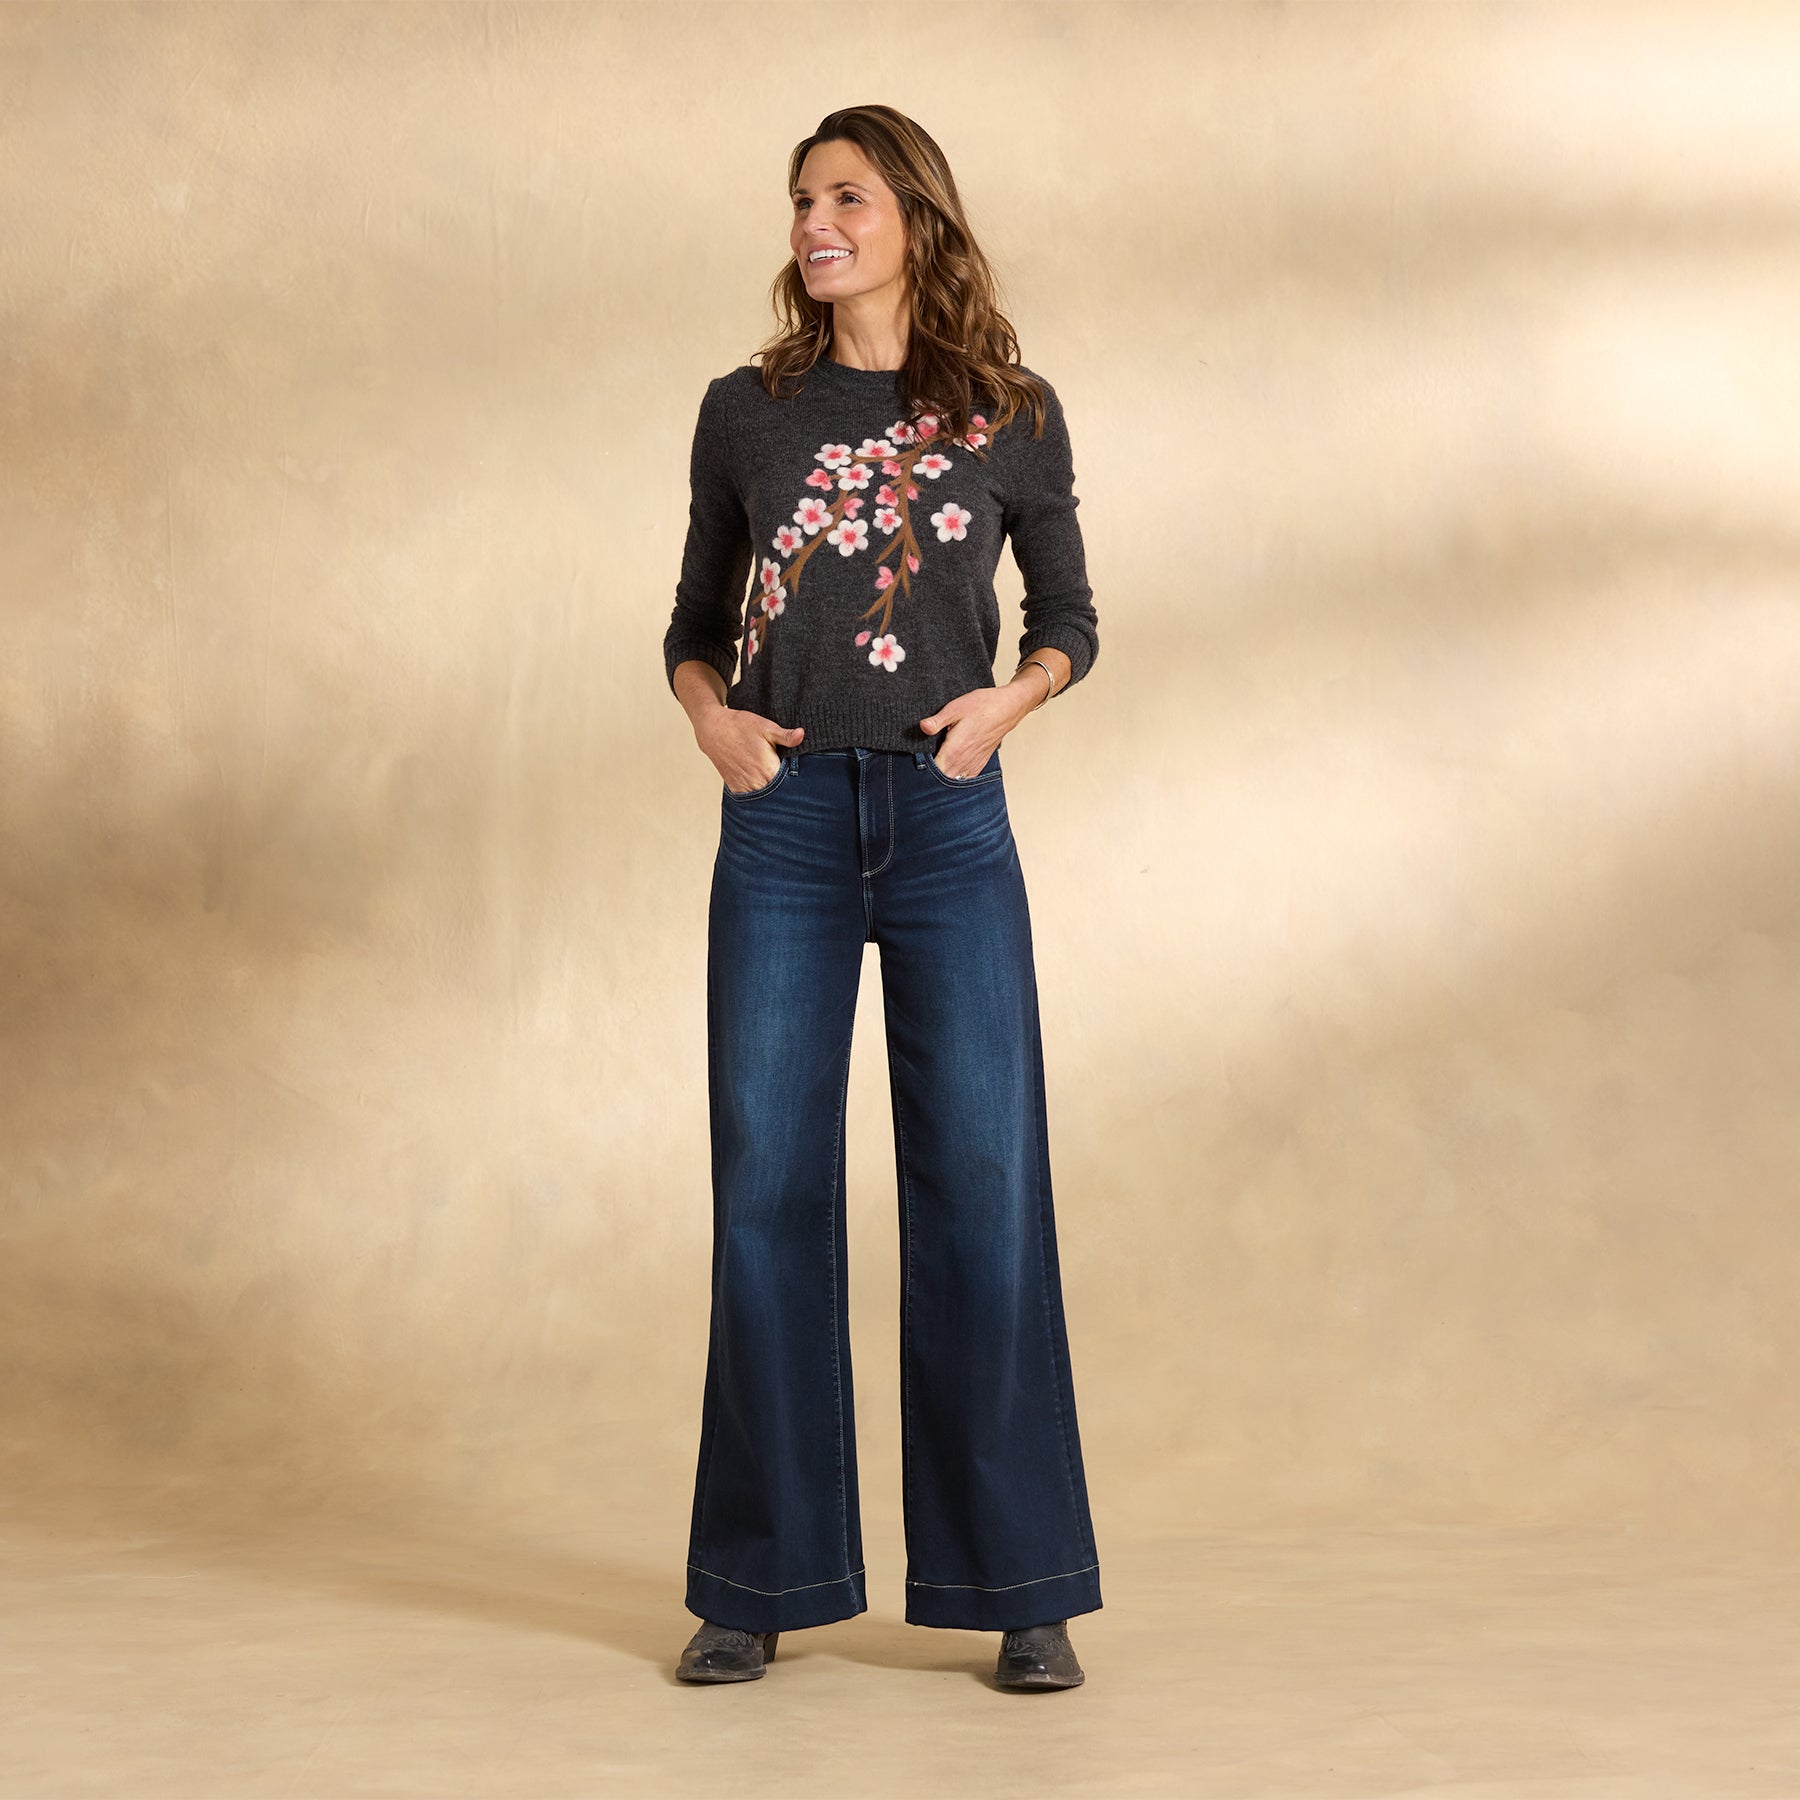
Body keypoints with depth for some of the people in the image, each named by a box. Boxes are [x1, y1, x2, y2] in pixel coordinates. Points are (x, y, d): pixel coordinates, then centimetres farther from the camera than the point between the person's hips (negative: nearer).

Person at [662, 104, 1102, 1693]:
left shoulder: (1011, 415, 6)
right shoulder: (747, 413, 8)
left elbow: (1070, 620, 12)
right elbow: (698, 622, 14)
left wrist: (1009, 700, -8)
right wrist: (709, 715, -6)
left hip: (947, 820, -1)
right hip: (783, 827, 1)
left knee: (984, 1190, -2)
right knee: (769, 1192, 2)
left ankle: (1023, 1591, 8)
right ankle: (760, 1585, 13)